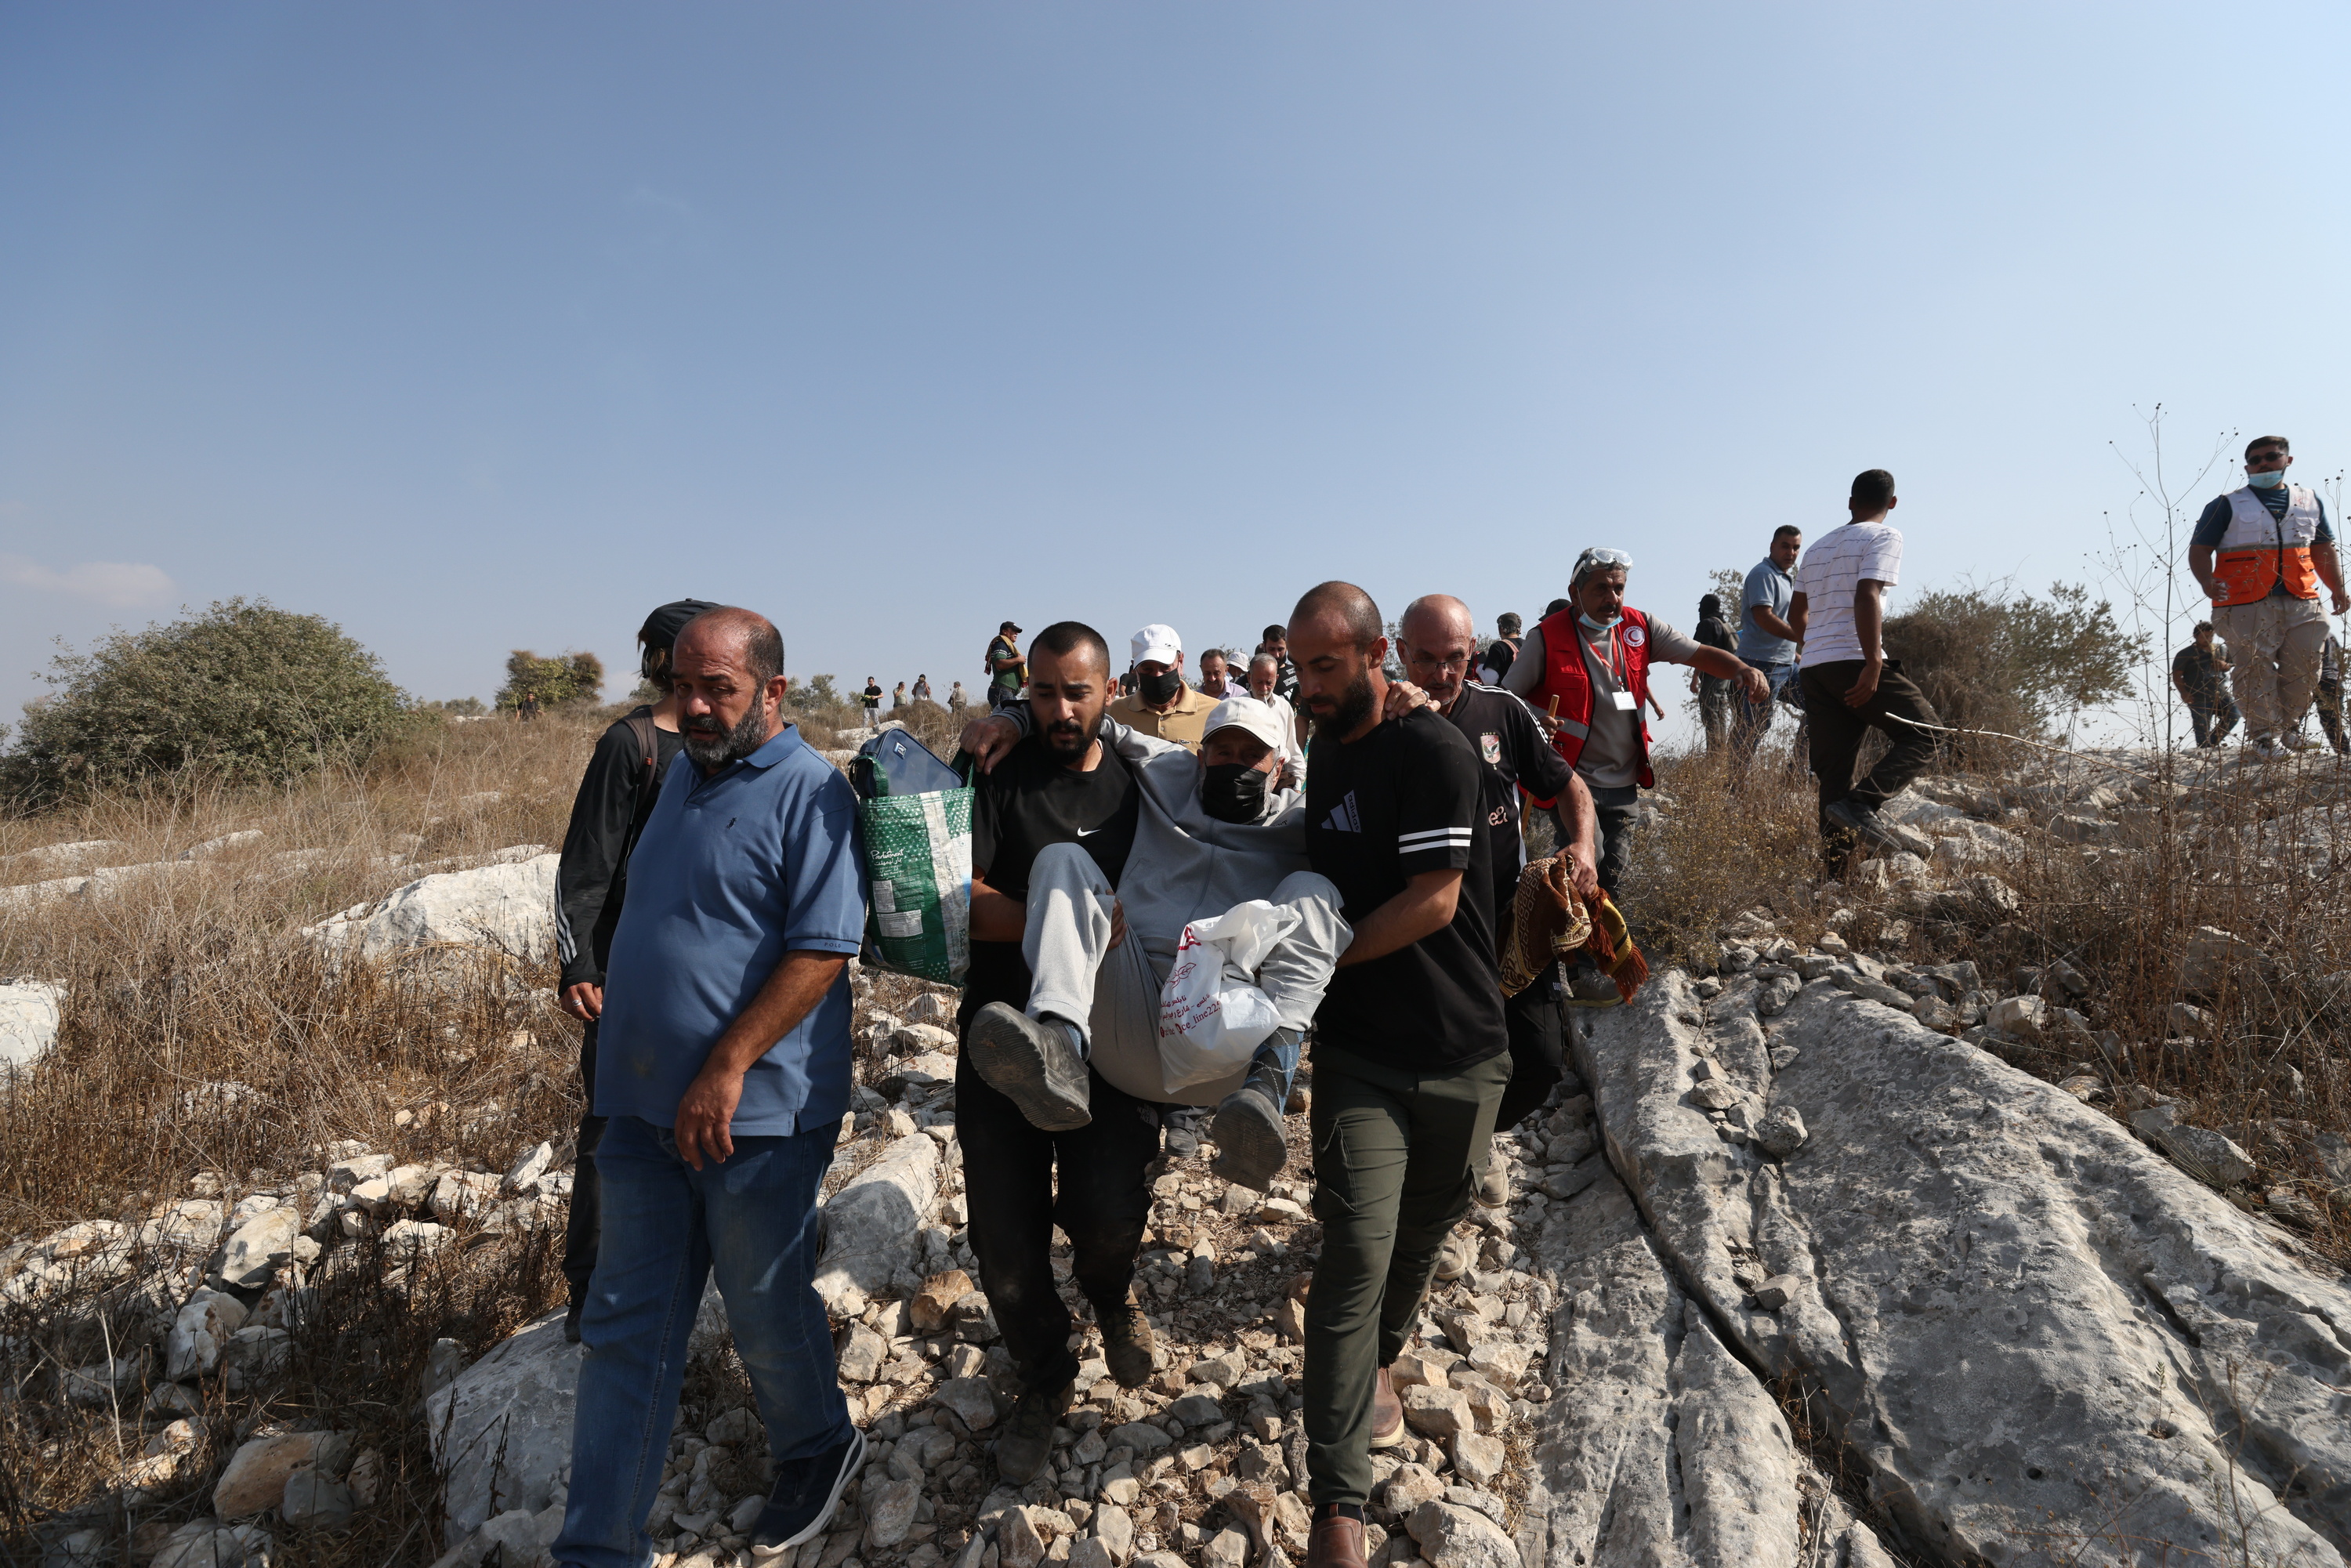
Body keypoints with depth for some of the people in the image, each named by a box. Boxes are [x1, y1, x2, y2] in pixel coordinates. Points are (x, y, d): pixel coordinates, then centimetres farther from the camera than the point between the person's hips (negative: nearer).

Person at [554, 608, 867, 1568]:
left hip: (756, 1113, -7)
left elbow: (821, 951, -20)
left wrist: (726, 1071, -23)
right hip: (645, 1104, 7)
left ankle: (817, 1449, 39)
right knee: (624, 1328, 13)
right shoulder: (684, 771, 12)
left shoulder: (809, 792, -14)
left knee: (768, 1316, 12)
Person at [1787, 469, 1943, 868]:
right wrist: (1873, 664, -20)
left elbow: (1796, 615, 24)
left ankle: (1834, 869, 0)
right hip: (1854, 662, -7)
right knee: (1924, 735, 2)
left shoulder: (1819, 547, 22)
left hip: (1812, 668, 7)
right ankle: (1861, 804, -20)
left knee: (1834, 771, 5)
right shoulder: (1885, 536, 1)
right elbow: (1867, 597, -14)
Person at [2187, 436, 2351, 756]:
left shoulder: (2310, 502, 17)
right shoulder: (2227, 506, 4)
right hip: (2248, 606, -4)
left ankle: (2290, 727, 22)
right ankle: (2264, 735, 1)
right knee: (2256, 670, -6)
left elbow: (2324, 550, 22)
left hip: (2302, 603, 4)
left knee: (2304, 669, 5)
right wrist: (2207, 582, -21)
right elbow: (2199, 550, -2)